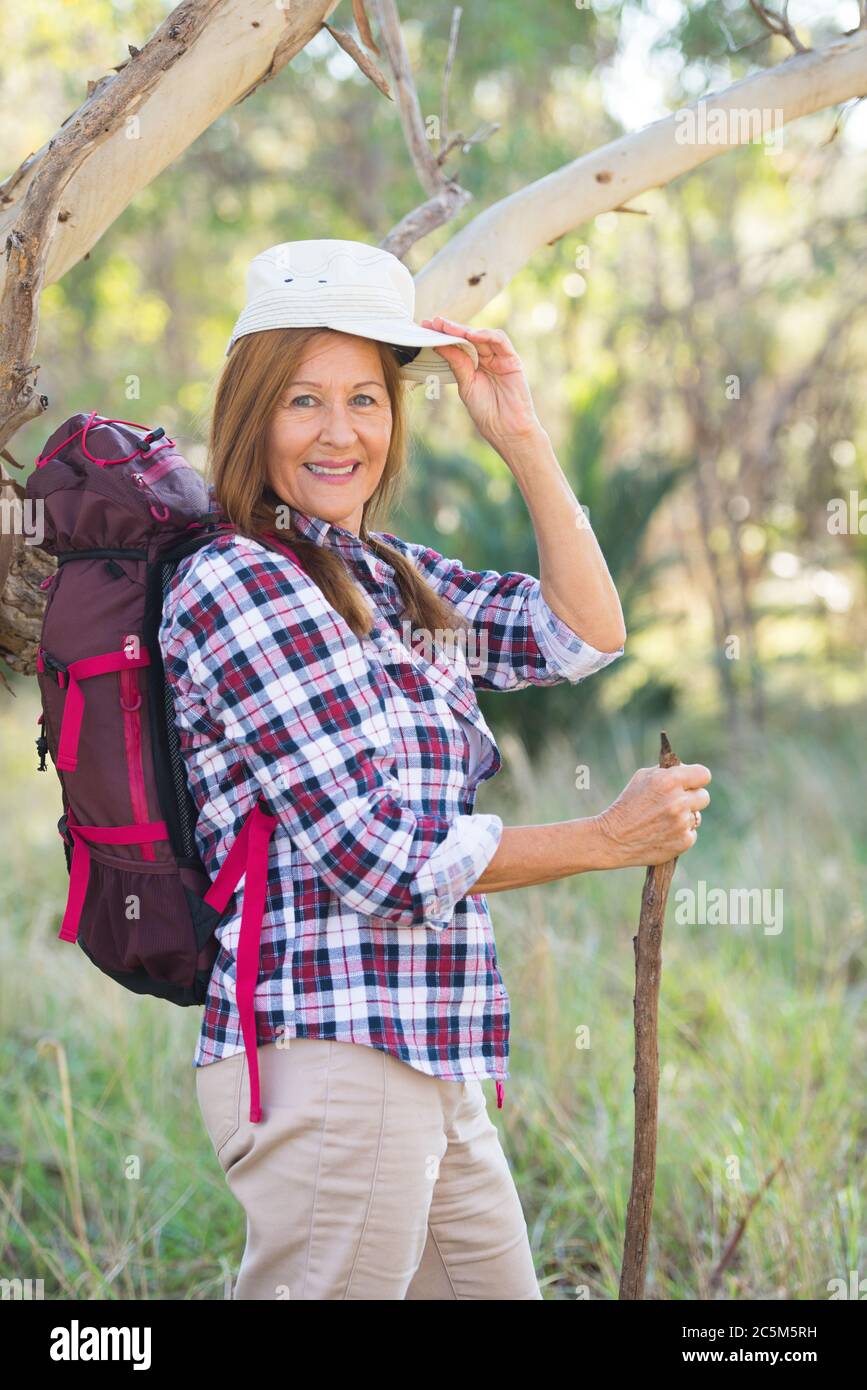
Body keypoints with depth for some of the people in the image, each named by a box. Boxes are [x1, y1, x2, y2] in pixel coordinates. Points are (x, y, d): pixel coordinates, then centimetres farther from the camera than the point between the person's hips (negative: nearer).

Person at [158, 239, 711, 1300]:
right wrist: (609, 840, -5)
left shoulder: (389, 577, 16)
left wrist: (521, 437, 7)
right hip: (328, 1059, -9)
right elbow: (376, 854, -15)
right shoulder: (236, 586, -11)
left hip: (428, 1070, 9)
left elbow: (584, 635, 14)